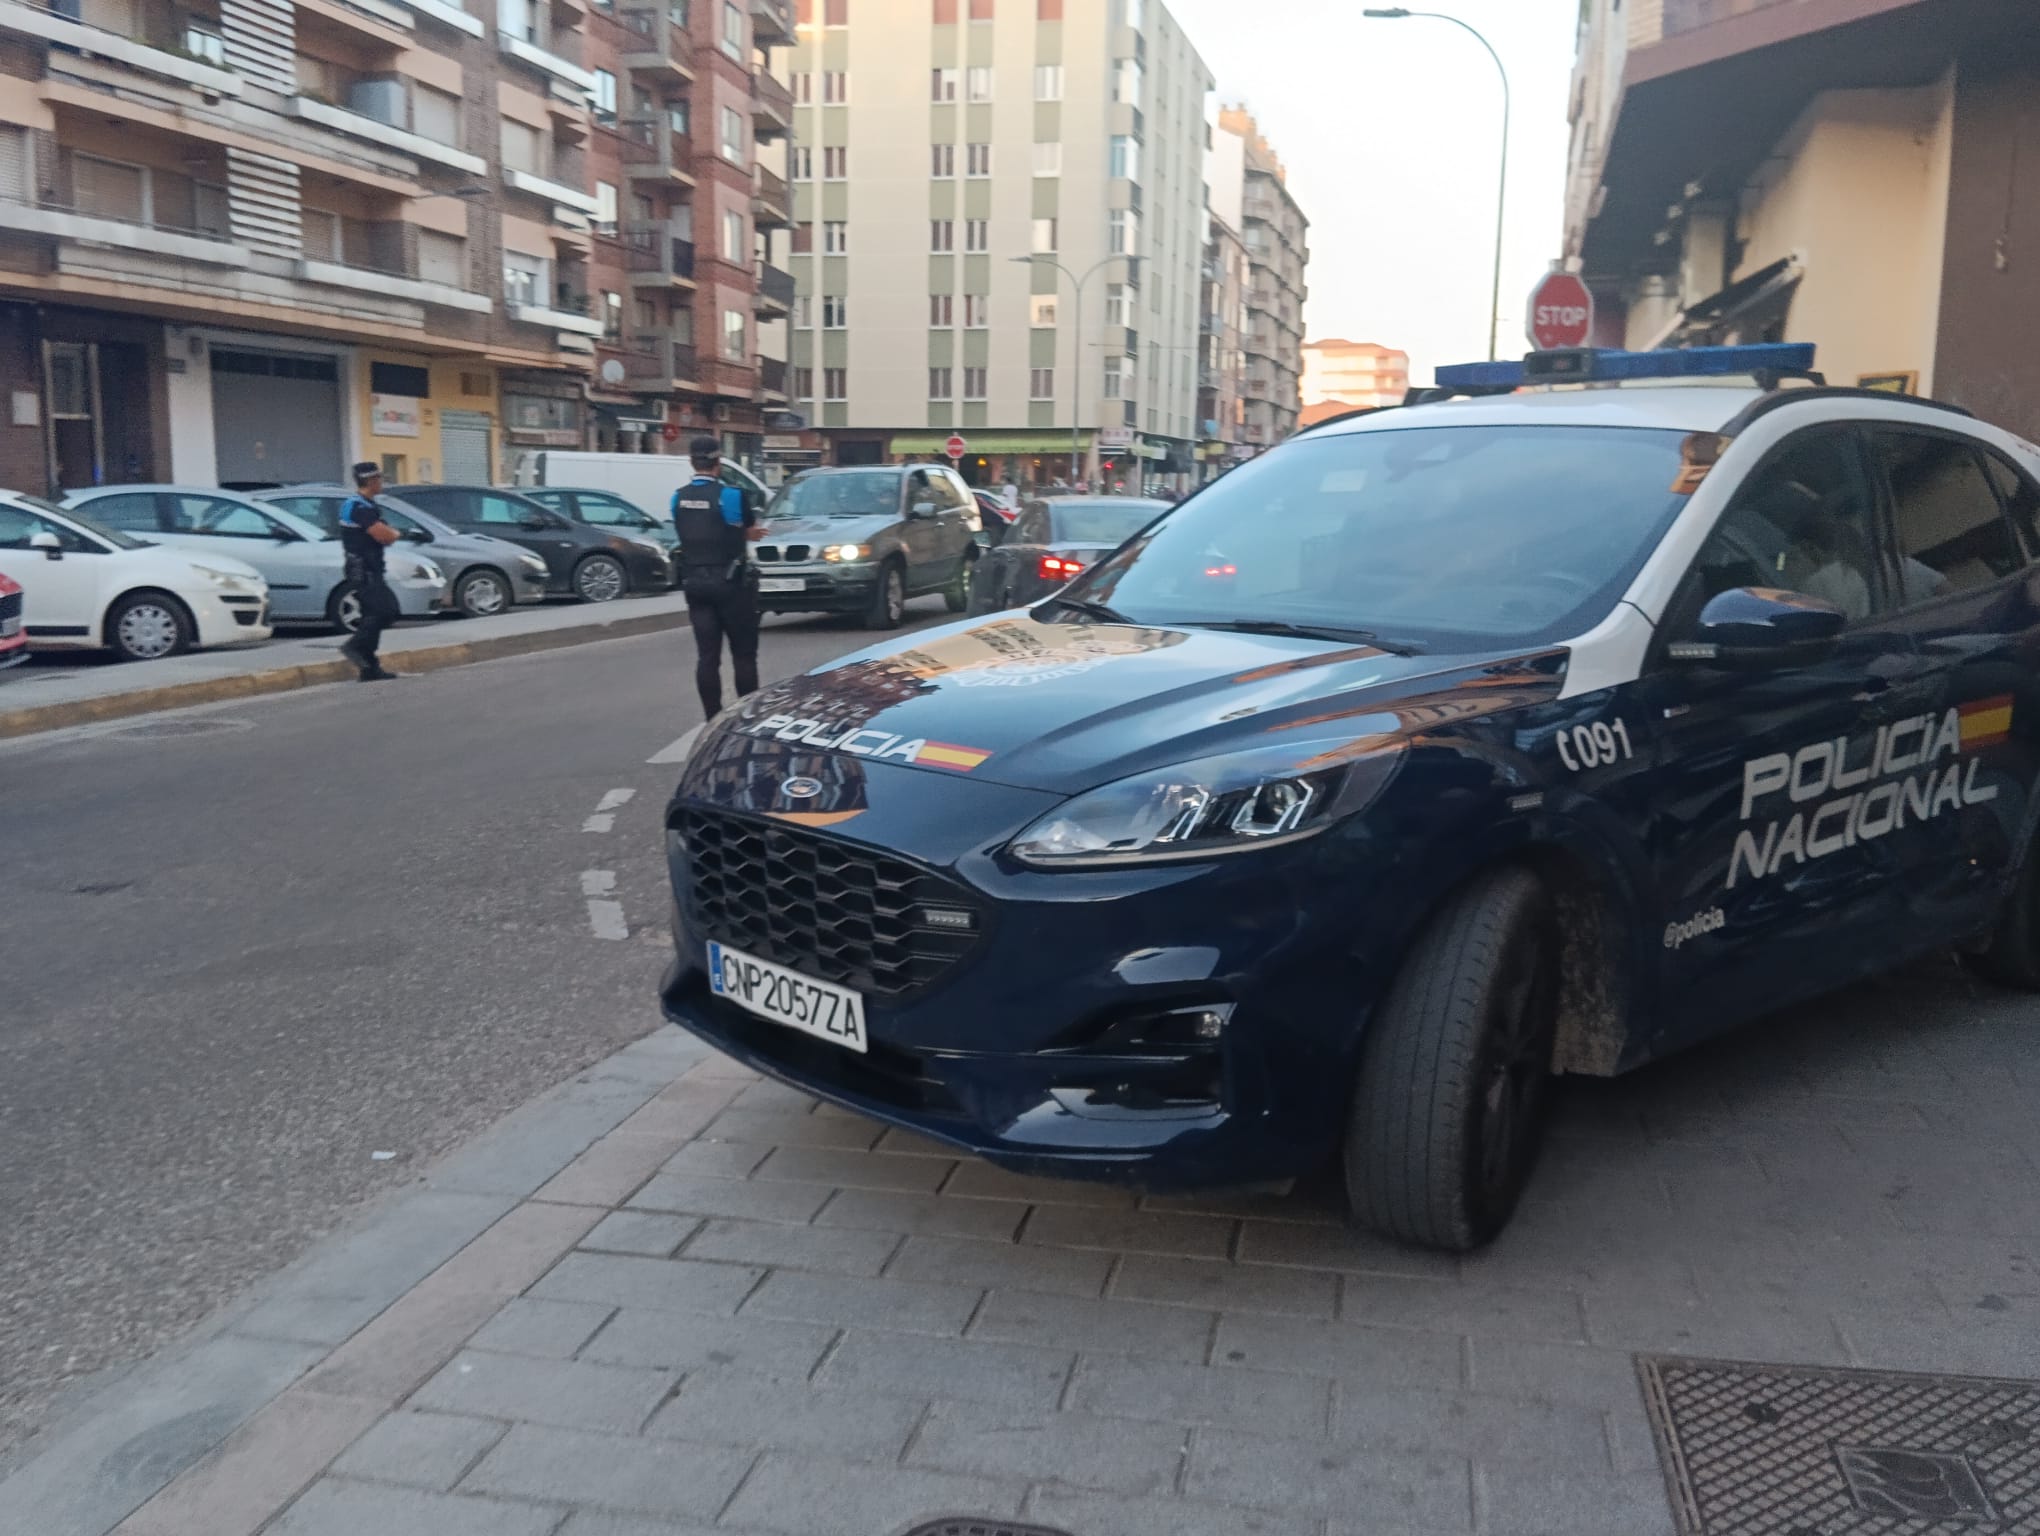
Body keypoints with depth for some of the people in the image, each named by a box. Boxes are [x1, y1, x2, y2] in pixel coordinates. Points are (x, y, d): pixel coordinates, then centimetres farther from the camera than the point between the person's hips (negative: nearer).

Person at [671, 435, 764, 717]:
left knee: (706, 656, 5)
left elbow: (689, 534, 11)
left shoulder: (678, 498, 4)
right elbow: (750, 529, -1)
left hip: (694, 582, 5)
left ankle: (712, 719, 6)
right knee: (743, 654, 4)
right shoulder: (731, 495, -13)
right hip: (730, 582, -5)